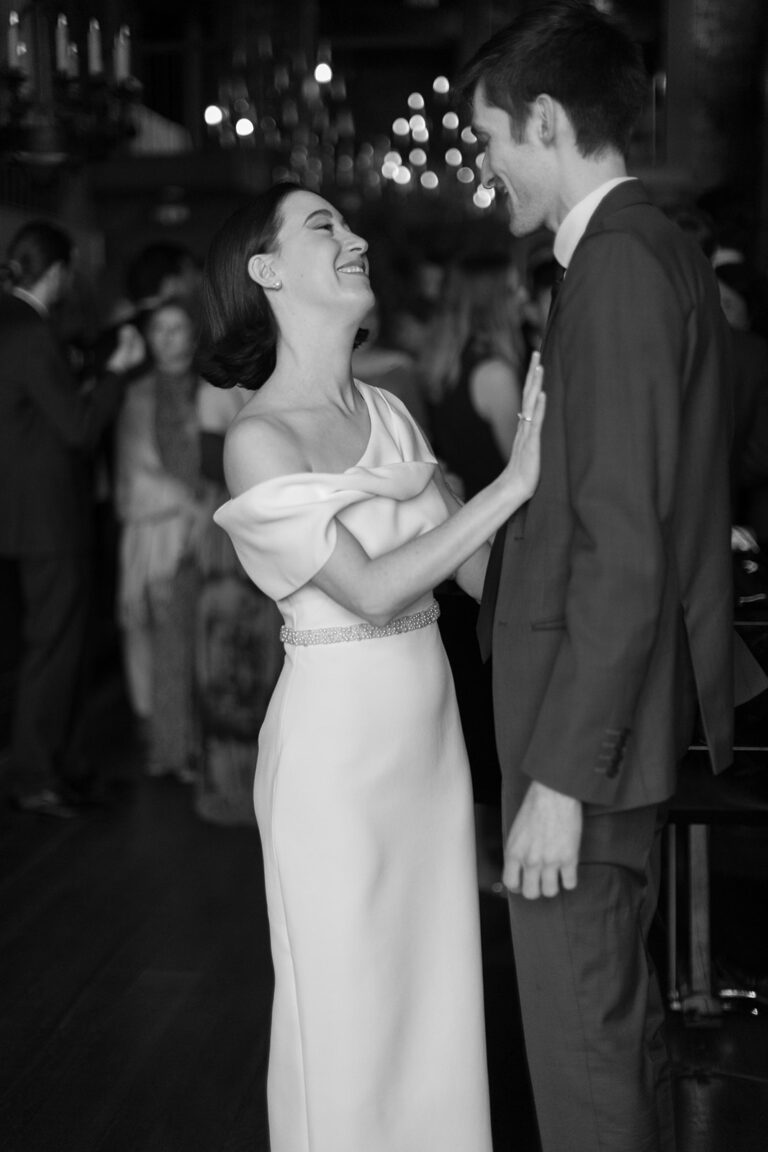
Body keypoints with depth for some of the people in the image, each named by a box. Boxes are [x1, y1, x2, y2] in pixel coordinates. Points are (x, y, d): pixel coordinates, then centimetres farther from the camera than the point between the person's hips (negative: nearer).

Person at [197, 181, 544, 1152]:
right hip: (338, 733, -6)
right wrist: (515, 480, -21)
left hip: (427, 724, 6)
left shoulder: (384, 412, 8)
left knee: (433, 986, 15)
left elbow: (475, 567, 5)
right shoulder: (259, 438, -12)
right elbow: (371, 587, -20)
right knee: (348, 1007, 5)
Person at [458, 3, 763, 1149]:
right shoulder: (659, 249, 12)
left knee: (582, 1032, 0)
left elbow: (624, 549, -23)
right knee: (620, 1005, 21)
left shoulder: (619, 264, -18)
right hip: (623, 710, 10)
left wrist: (561, 775, -22)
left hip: (591, 716, -10)